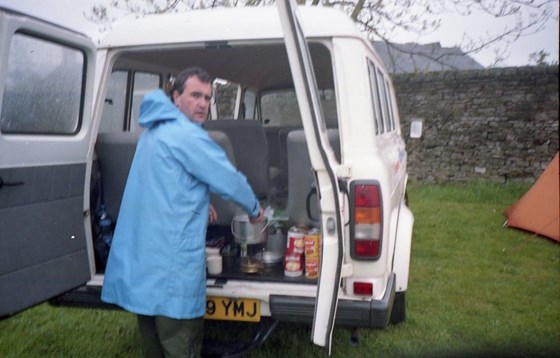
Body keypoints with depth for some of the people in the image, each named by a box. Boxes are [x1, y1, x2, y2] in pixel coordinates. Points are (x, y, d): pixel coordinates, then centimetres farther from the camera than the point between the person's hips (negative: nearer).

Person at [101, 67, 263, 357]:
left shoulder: (155, 130, 17)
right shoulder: (186, 134, -15)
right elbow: (229, 180, -11)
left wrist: (199, 203, 24)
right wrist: (254, 209, 6)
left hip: (141, 256, 10)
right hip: (170, 262, -10)